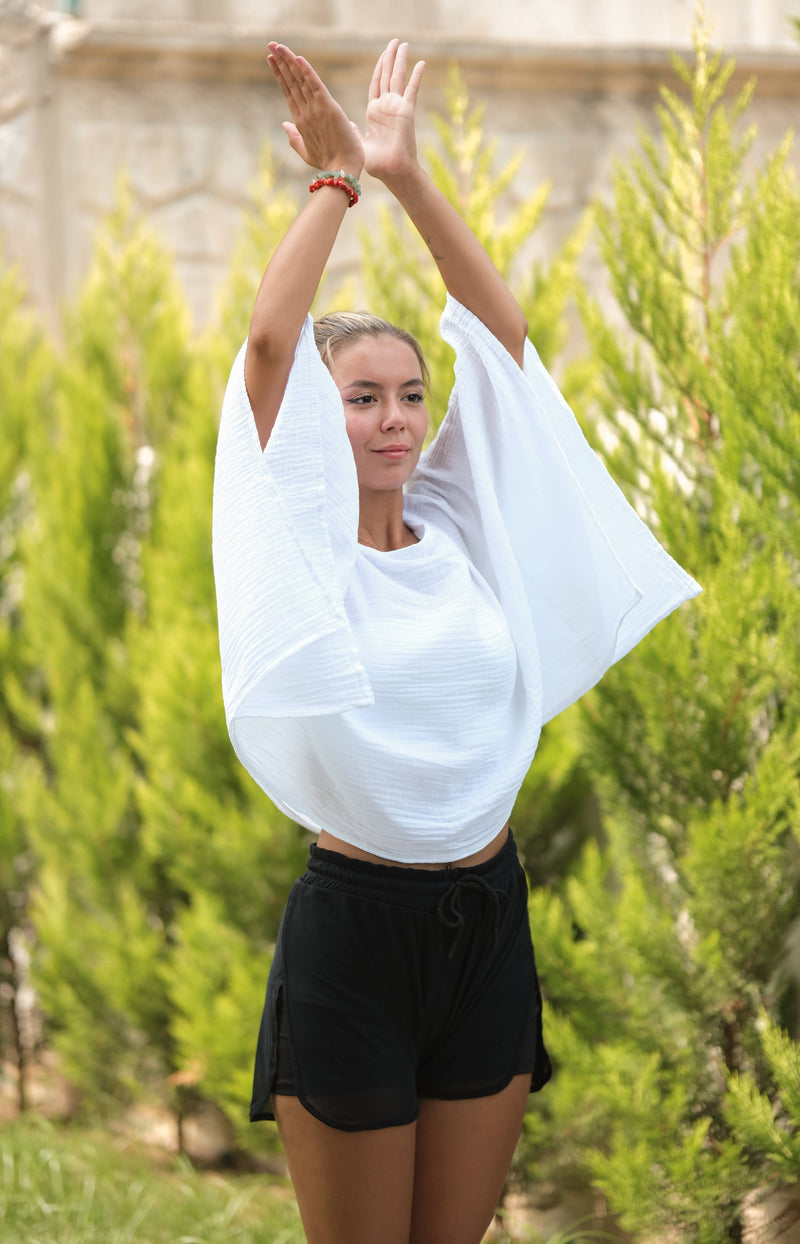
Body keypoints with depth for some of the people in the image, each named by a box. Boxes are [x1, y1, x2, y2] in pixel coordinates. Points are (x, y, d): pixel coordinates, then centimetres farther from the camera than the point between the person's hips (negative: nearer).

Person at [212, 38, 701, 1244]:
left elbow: (503, 335, 4)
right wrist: (336, 179, -7)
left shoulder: (461, 535, 6)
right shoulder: (304, 554, -5)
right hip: (356, 922, -4)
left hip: (487, 918, 4)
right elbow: (269, 344, -16)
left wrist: (407, 174, -1)